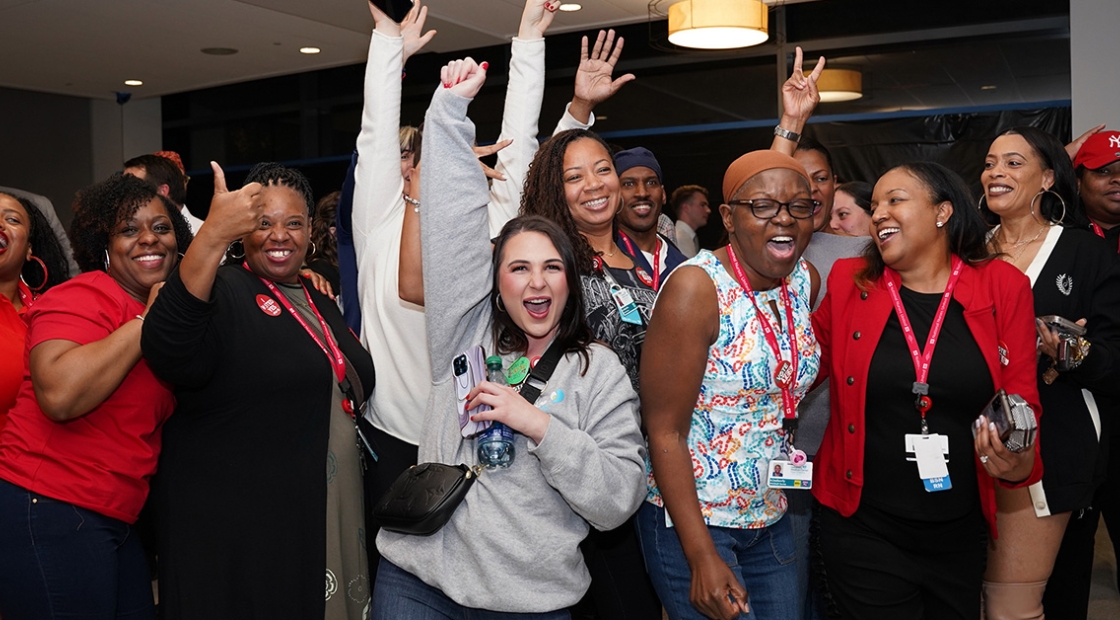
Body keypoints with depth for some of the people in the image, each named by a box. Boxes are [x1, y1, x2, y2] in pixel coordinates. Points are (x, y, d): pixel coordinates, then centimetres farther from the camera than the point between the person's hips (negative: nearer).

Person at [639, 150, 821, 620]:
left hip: (771, 519, 7)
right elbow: (664, 431, -19)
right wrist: (702, 556, -21)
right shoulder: (697, 288, -19)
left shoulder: (805, 281, 0)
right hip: (692, 518, -6)